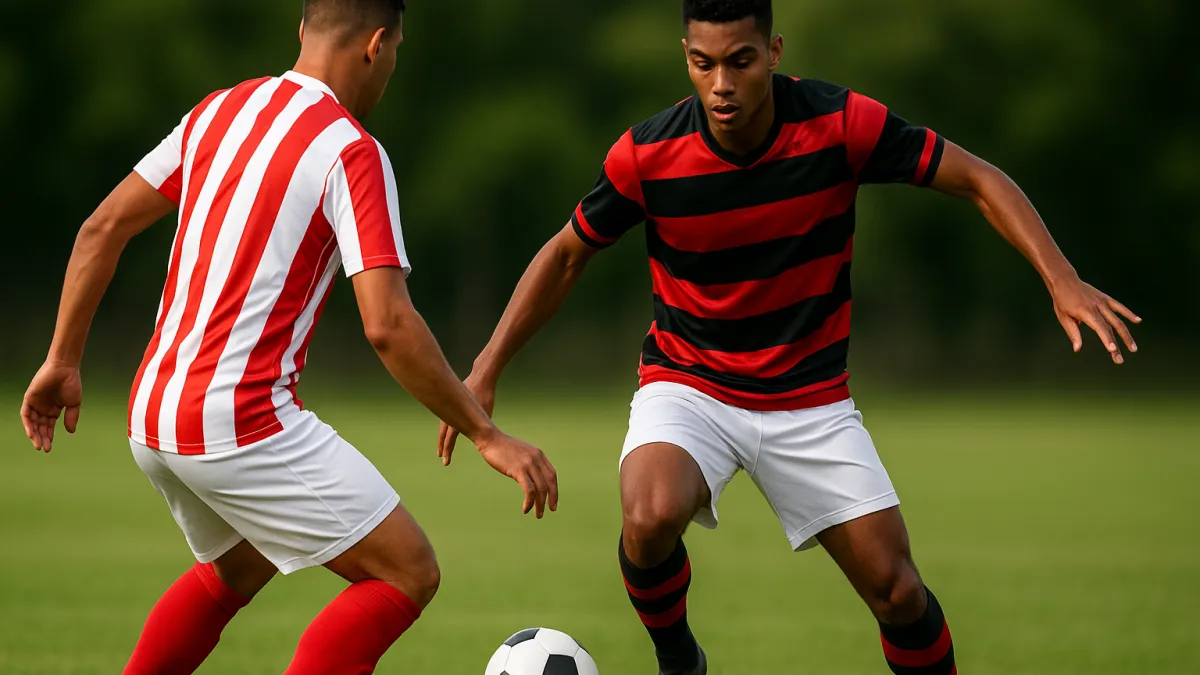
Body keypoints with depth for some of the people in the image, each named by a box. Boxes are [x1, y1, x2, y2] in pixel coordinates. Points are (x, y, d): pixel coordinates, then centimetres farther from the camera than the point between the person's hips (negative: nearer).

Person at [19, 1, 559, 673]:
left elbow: (103, 228, 14)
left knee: (239, 568, 33)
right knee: (409, 574, -2)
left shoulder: (221, 112, 11)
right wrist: (487, 435, -13)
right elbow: (388, 324, -19)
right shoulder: (352, 153, -12)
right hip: (247, 425, -8)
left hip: (150, 422, 8)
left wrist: (64, 359, 21)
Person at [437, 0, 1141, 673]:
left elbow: (981, 180, -9)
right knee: (652, 519, -32)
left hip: (811, 399, 1)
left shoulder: (842, 123, -17)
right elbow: (567, 256, 1)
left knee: (897, 591, -5)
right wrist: (489, 368, -5)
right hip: (687, 385, -1)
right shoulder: (647, 154, -16)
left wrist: (1062, 279, -23)